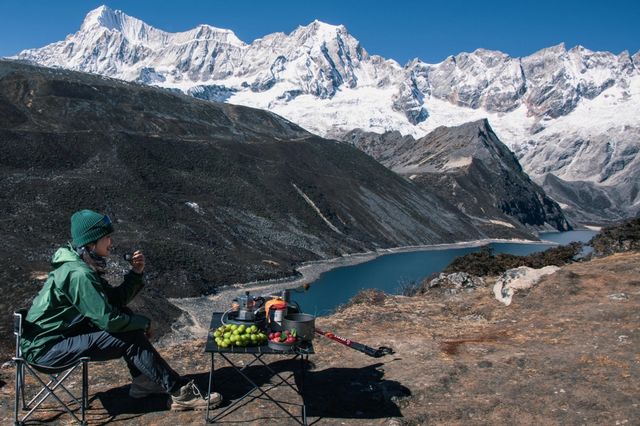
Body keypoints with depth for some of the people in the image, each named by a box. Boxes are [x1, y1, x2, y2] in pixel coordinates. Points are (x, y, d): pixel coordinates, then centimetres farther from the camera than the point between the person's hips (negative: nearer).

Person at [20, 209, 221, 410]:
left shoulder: (85, 265, 6)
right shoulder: (78, 273, -25)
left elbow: (117, 300, 9)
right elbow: (108, 320, -26)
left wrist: (136, 273, -4)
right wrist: (143, 323, -9)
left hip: (61, 333, 10)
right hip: (45, 348, -10)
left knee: (124, 314, 6)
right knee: (131, 340, -17)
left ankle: (143, 381, 9)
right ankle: (180, 393, -10)